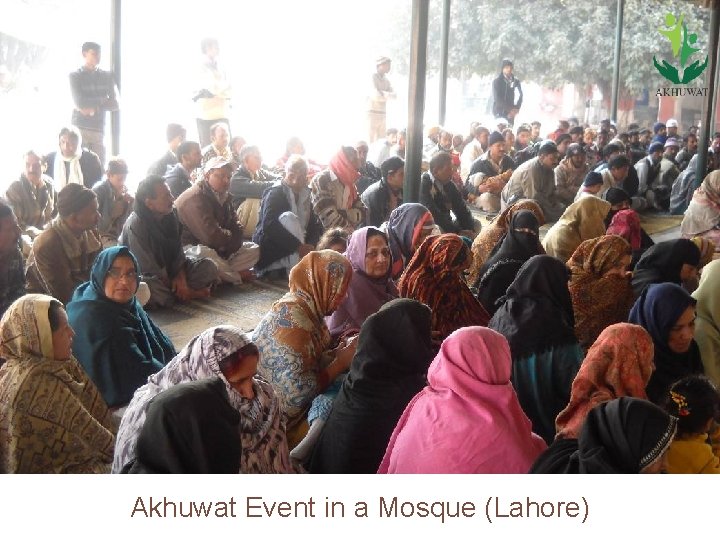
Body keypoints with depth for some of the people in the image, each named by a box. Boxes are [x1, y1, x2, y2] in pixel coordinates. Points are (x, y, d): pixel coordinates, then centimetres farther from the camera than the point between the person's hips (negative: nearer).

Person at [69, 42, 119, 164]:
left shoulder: (107, 76, 13)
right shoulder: (75, 76, 5)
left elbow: (115, 104, 4)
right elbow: (79, 103, -6)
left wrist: (94, 108, -6)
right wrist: (102, 101, 1)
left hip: (99, 129, 3)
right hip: (80, 128, -3)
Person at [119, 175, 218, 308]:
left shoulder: (171, 215, -3)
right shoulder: (135, 225, -24)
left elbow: (178, 252, 2)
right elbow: (148, 266, -22)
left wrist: (181, 277, -14)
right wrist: (174, 286, -17)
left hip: (169, 269, 6)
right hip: (146, 276, -6)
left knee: (209, 267, -7)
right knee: (151, 288, -40)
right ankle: (190, 293, -15)